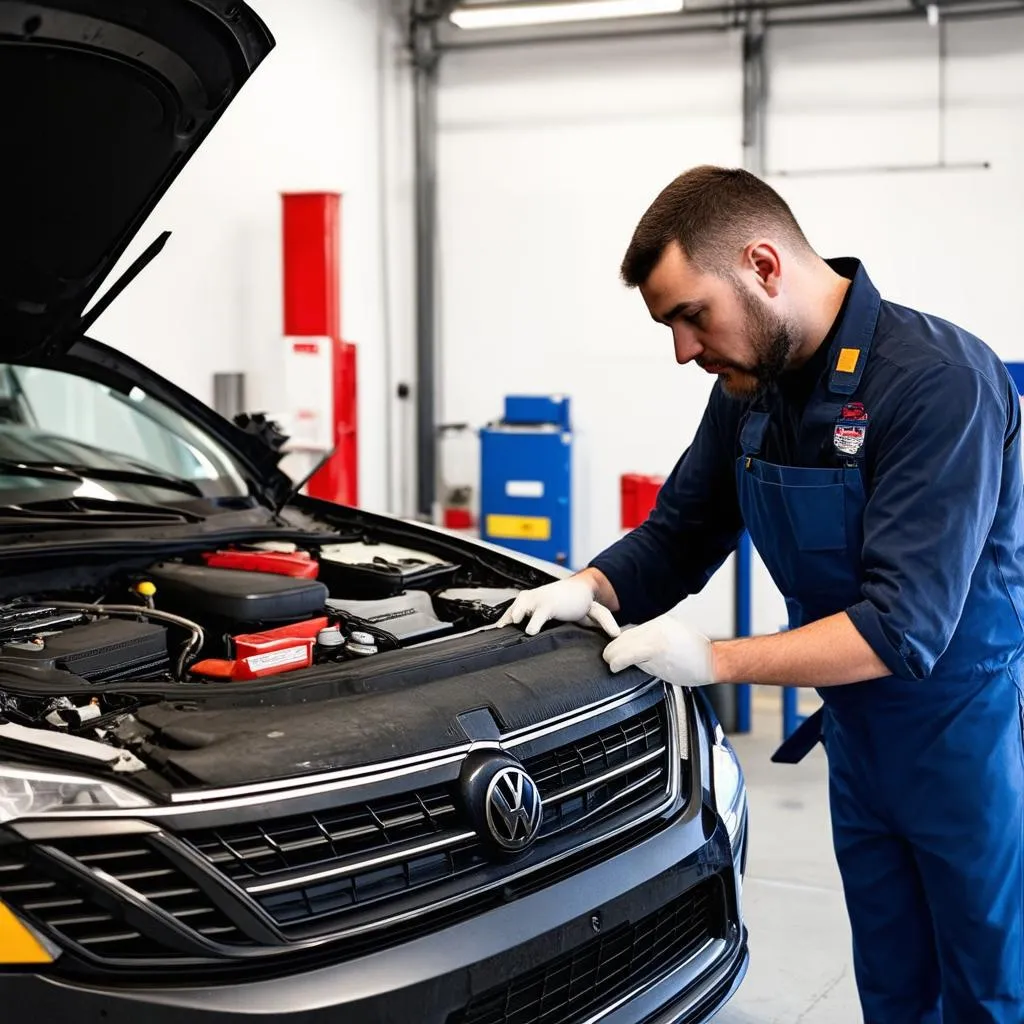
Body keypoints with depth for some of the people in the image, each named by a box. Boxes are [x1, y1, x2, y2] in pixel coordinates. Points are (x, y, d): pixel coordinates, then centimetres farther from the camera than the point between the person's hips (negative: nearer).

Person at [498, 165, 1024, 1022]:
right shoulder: (751, 385, -3)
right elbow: (679, 534, 8)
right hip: (860, 740, 7)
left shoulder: (939, 382, -27)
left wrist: (714, 661, -27)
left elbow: (902, 629, -30)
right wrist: (593, 588, -12)